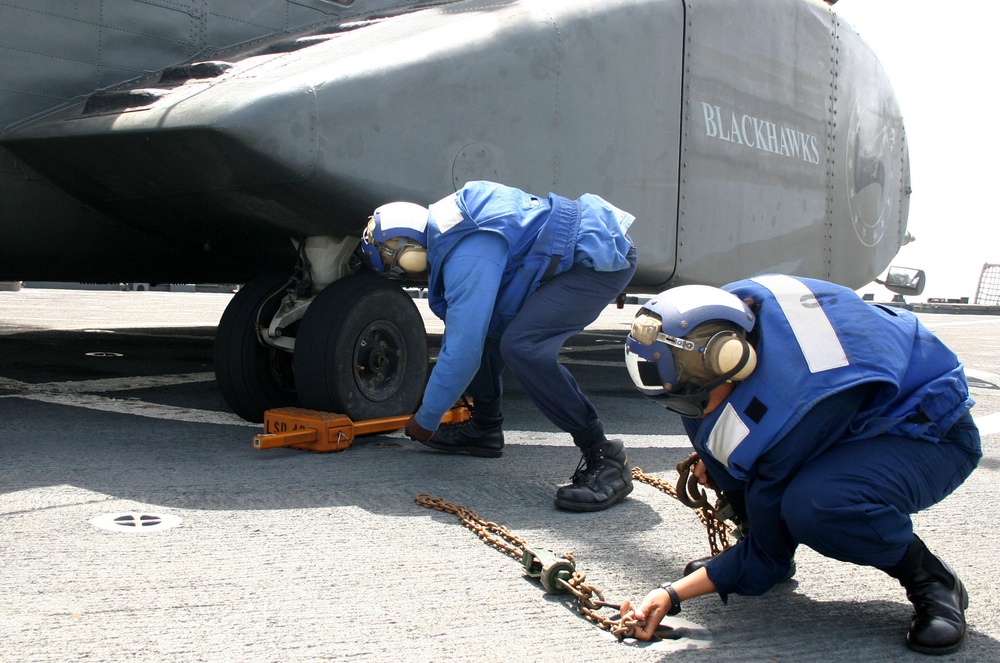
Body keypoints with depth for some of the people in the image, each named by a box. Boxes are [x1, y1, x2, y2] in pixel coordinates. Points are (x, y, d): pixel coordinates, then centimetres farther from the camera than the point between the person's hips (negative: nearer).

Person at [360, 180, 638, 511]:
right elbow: (460, 326, 21)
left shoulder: (468, 258, -25)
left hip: (602, 258, -11)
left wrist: (425, 421, -9)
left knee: (521, 345, -27)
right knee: (481, 324, 13)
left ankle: (605, 459, -20)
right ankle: (485, 428, 27)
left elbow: (462, 352, -24)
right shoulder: (443, 227, 7)